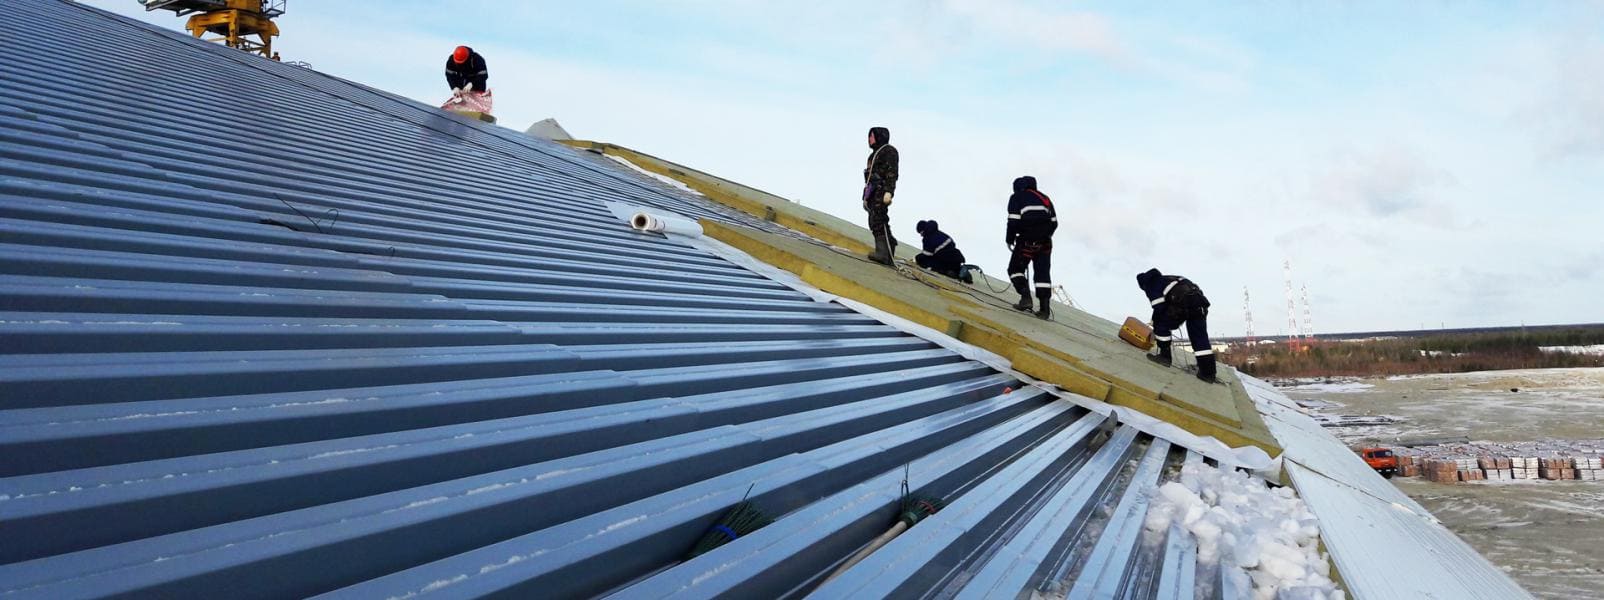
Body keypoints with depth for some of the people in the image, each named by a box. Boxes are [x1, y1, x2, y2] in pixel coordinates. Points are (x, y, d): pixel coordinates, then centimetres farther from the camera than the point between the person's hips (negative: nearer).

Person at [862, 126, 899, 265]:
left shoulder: (889, 150, -1)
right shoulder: (875, 153, 28)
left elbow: (892, 173, -13)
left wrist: (888, 191, -24)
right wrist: (866, 197, 26)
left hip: (881, 191, -10)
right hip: (872, 192, 10)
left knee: (879, 221, -18)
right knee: (874, 223, 4)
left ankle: (884, 254, -24)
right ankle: (882, 252, 4)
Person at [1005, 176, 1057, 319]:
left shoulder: (1016, 197, 7)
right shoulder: (1044, 197, 23)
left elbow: (1014, 221, -5)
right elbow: (1054, 222, 16)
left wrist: (1010, 240, 5)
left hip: (1027, 239, -5)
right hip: (1045, 242, 5)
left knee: (1015, 268, 9)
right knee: (1043, 272, 6)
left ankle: (1026, 297, -11)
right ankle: (1045, 308, -2)